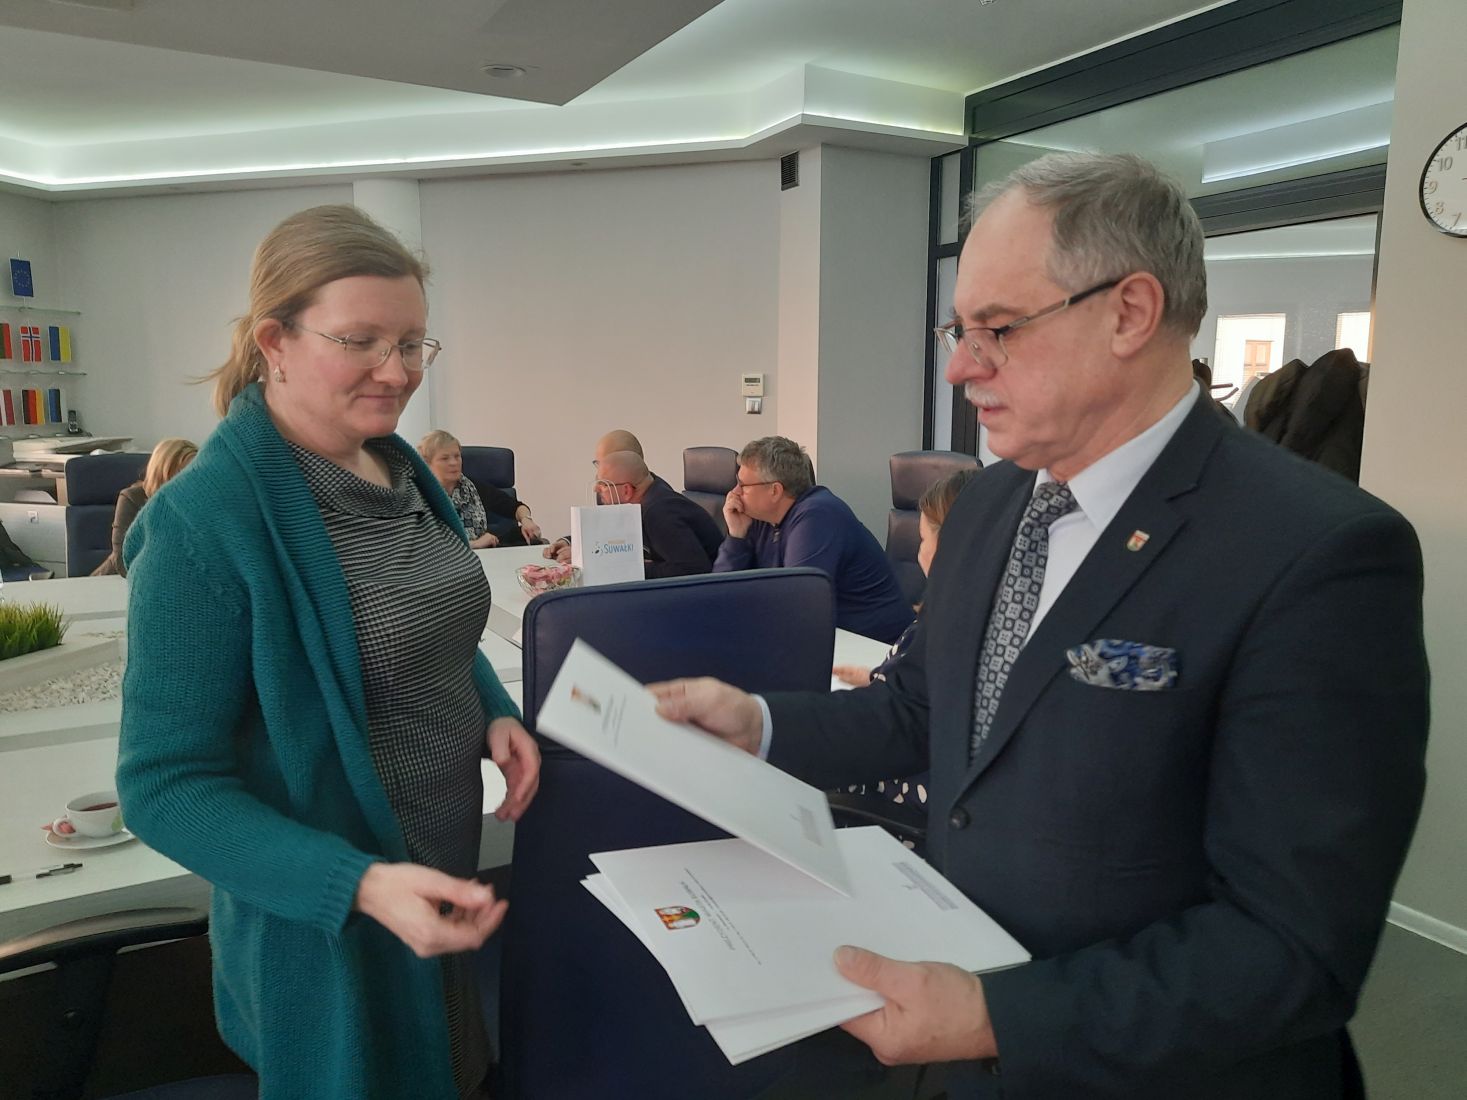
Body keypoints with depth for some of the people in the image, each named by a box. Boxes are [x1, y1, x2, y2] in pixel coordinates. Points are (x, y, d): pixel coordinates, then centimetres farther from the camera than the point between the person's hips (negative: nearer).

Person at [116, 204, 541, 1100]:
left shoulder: (399, 469, -2)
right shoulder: (201, 523, -24)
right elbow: (166, 786, -22)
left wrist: (496, 713, -7)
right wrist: (358, 884, -33)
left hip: (455, 867, 7)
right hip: (326, 928, -6)